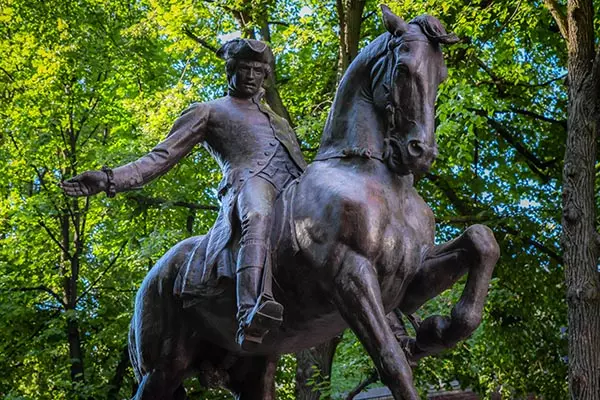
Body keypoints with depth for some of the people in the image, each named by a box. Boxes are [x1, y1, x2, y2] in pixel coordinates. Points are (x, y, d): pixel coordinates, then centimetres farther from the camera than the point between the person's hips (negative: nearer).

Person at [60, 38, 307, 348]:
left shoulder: (274, 117, 38)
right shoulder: (207, 112, 22)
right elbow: (161, 157, 13)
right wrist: (110, 179, 0)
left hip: (295, 186, 8)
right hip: (249, 179, -7)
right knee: (257, 217, -42)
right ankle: (248, 318, -63)